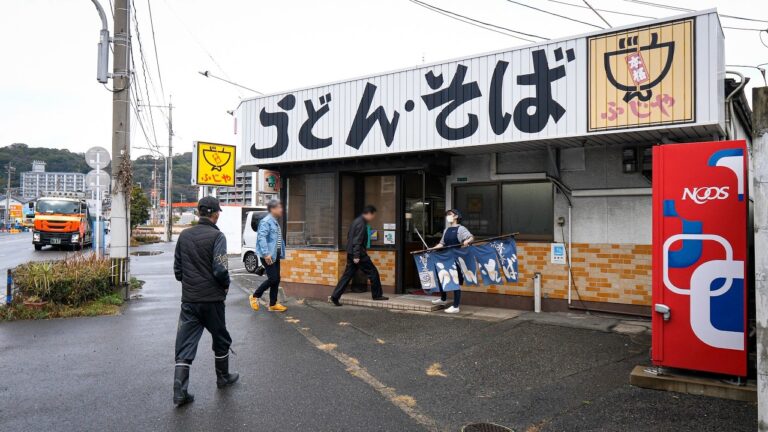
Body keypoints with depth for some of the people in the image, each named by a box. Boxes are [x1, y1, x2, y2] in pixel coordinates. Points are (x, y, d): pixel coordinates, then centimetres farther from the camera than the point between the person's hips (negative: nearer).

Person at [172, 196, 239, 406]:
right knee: (220, 340, 16)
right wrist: (226, 285, -1)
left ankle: (180, 391, 0)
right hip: (212, 299, -4)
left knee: (185, 344, 6)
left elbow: (177, 268, 10)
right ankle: (223, 378, 32)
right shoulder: (216, 236, -13)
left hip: (188, 300, 4)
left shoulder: (184, 235, 5)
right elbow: (220, 269, -20)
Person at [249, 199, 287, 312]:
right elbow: (261, 238, -23)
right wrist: (266, 253, -29)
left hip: (275, 255, 9)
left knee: (276, 279, 10)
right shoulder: (266, 222, -14)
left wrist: (281, 253, 17)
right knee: (273, 278, -9)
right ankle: (255, 296, 11)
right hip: (268, 255, -9)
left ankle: (273, 304, 19)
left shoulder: (275, 222, 15)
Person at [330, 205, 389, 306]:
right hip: (359, 253, -10)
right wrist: (356, 256, -23)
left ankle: (335, 296, 7)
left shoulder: (357, 221, 16)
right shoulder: (361, 224, -15)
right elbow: (357, 241, -21)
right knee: (373, 272, 3)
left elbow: (349, 238, 23)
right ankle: (377, 295, 12)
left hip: (351, 253, 10)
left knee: (347, 275, 9)